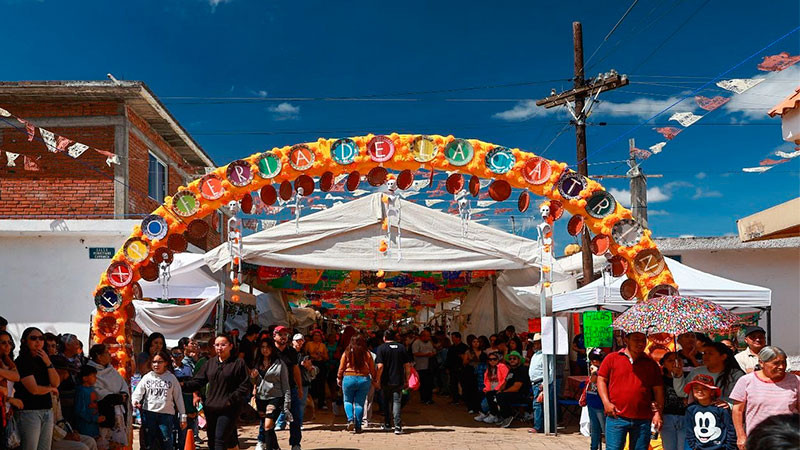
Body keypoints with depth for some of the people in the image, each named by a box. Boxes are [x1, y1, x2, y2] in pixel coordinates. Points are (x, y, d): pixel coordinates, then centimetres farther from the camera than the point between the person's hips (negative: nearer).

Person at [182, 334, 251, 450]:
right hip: (211, 408, 6)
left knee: (220, 439, -14)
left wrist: (231, 400, -16)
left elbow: (245, 386, -8)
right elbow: (197, 381, 8)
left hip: (229, 409, -6)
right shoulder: (210, 363, 12)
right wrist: (183, 385, -10)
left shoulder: (239, 363, -4)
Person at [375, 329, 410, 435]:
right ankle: (398, 426, -11)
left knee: (386, 403, 15)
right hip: (398, 381, 1)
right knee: (397, 402, 0)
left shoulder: (381, 348, -4)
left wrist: (377, 380, -4)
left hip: (385, 382, -1)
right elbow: (407, 366, 4)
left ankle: (387, 424, 25)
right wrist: (407, 380, 11)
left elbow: (380, 366, -12)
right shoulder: (401, 347, 4)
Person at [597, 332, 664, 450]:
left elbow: (658, 389, 11)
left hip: (643, 419, 2)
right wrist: (606, 402, -6)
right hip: (616, 417, -2)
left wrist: (658, 413, 1)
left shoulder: (651, 363, 11)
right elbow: (601, 380, 6)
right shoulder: (612, 358, 5)